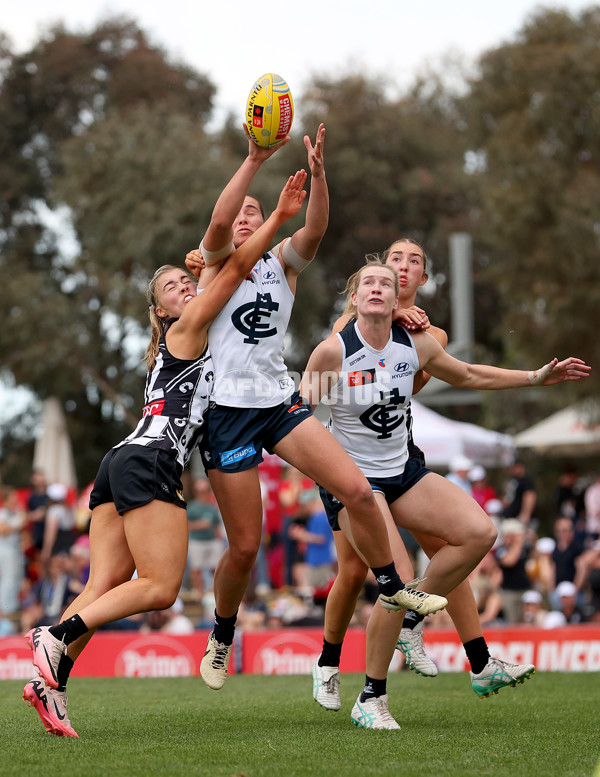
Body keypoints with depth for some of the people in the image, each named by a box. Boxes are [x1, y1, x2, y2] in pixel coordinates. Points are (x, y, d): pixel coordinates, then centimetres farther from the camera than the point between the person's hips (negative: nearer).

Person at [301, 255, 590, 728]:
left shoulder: (418, 345, -2)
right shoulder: (333, 352, -16)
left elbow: (469, 376, 15)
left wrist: (537, 377, 14)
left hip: (402, 471, 6)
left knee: (480, 532, -14)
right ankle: (371, 700, -3)